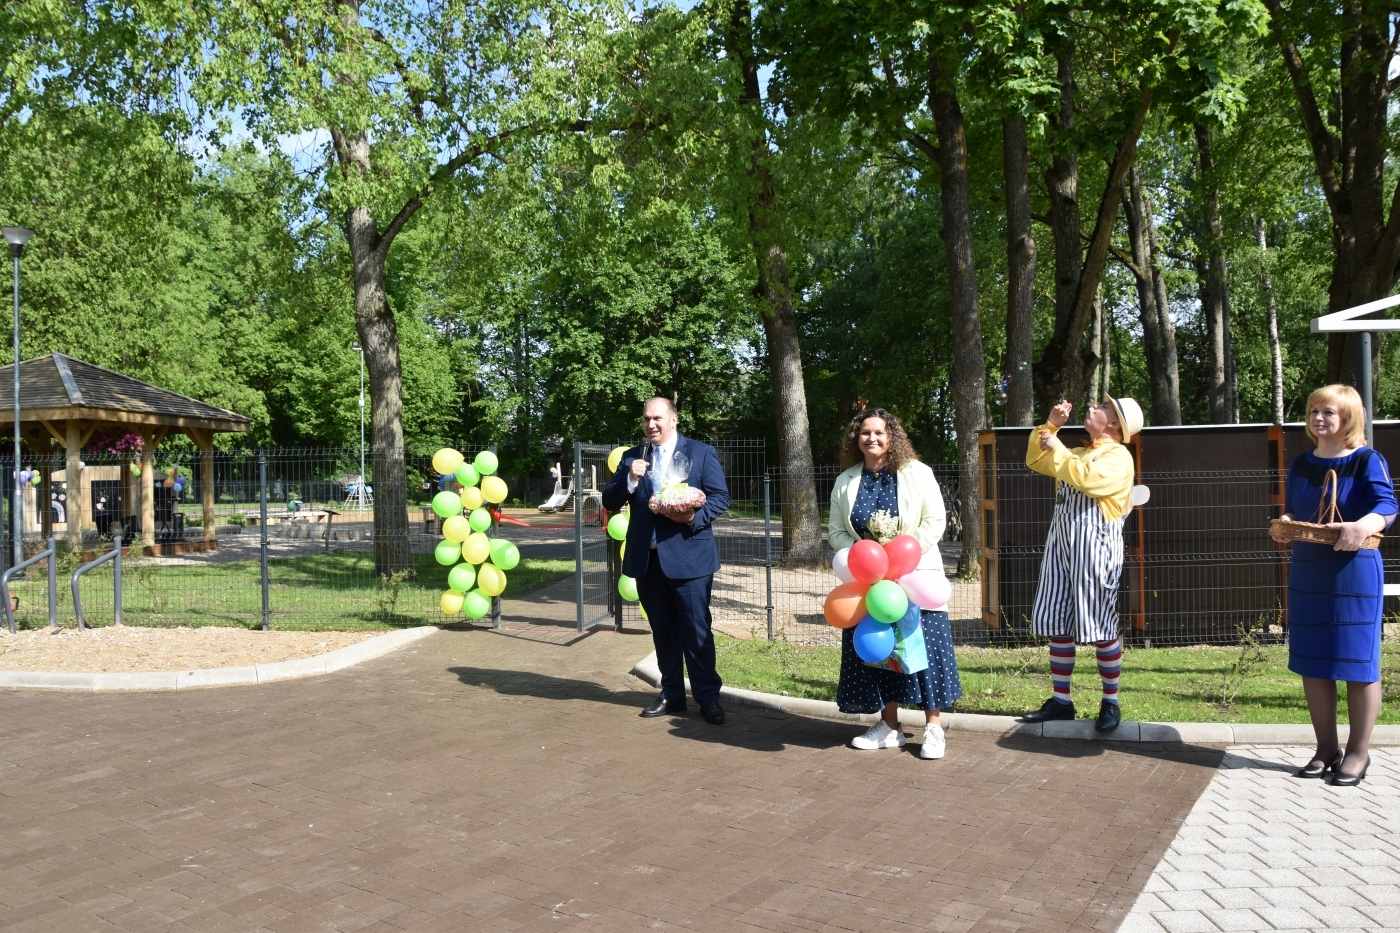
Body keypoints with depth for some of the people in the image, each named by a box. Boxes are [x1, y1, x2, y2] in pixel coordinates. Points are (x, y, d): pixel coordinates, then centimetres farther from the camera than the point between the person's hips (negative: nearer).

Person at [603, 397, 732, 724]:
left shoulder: (701, 452, 1)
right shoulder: (632, 457, 11)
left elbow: (721, 497, -3)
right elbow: (609, 502, 5)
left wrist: (696, 517, -21)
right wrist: (630, 479, -13)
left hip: (688, 554, -4)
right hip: (647, 557, 4)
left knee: (696, 629, -2)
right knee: (662, 630, 11)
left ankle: (708, 698, 7)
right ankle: (672, 695, 21)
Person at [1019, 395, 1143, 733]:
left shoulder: (1118, 456, -6)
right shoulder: (1079, 453, 22)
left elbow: (1088, 479, -24)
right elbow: (1036, 461, 30)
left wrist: (1059, 450, -12)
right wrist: (1051, 425, 19)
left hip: (1094, 549, -8)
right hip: (1061, 544, 8)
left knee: (1100, 626, -3)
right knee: (1058, 625, 7)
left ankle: (1111, 702, 8)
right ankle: (1061, 701, 13)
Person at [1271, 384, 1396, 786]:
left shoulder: (1368, 461, -6)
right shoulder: (1301, 464, 11)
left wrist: (1366, 525, -39)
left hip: (1354, 574, -6)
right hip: (1307, 574, 6)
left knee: (1357, 663, 0)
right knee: (1312, 663, 9)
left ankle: (1358, 751, 13)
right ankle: (1326, 749, 21)